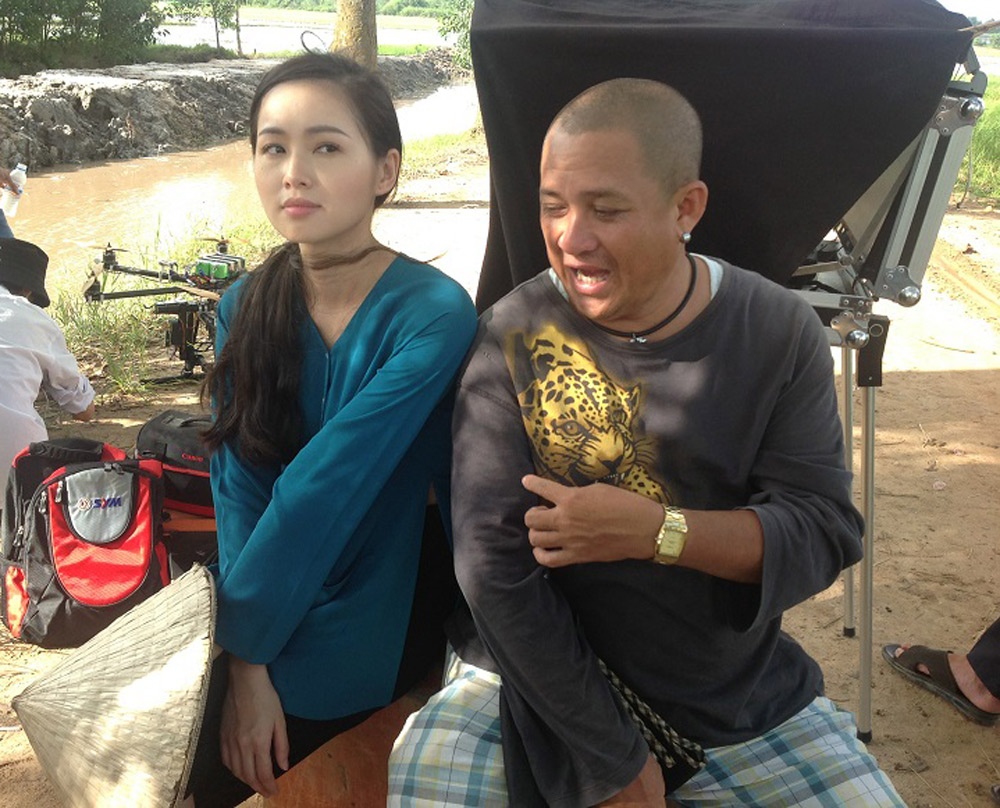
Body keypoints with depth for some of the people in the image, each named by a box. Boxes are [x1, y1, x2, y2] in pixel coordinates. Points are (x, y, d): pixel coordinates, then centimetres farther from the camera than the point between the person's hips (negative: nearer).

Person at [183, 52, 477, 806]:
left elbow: (327, 487, -24)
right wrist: (245, 662, -17)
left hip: (374, 637, -4)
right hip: (264, 617, 5)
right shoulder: (246, 307, -3)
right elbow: (240, 489, -8)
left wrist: (244, 640, -19)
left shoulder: (434, 315, -21)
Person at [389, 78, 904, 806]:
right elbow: (494, 559, -17)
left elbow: (827, 529, -9)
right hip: (544, 676, -2)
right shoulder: (513, 338, -13)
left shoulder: (781, 333, -7)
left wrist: (657, 531, -26)